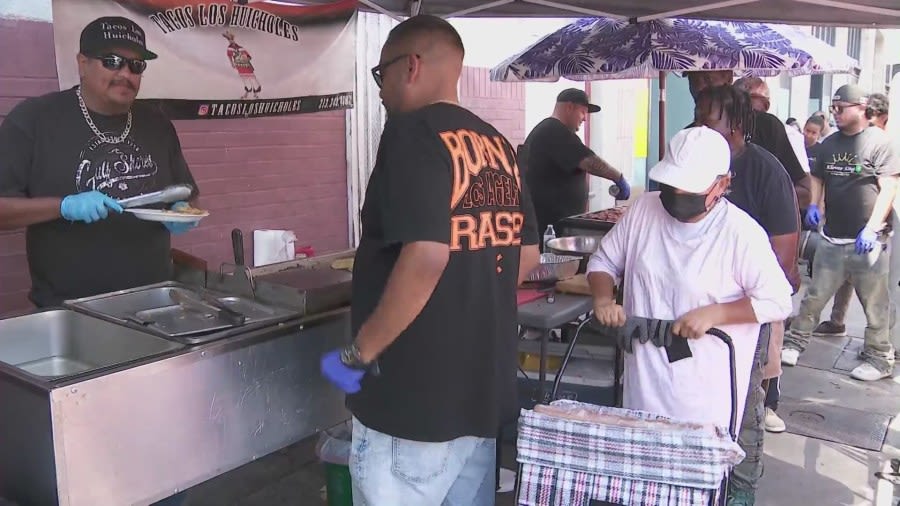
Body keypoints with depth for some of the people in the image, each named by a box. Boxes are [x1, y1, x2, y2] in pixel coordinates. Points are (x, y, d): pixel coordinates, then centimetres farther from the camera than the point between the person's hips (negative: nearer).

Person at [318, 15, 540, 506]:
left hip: (415, 397, -8)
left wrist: (359, 353, -16)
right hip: (485, 391, 8)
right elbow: (527, 256, 13)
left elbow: (425, 258, -26)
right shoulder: (498, 145, 9)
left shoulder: (413, 134, -14)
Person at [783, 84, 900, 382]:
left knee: (875, 304, 5)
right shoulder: (830, 143, 11)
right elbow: (818, 177, 23)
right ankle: (794, 343, 19)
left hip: (867, 240, -5)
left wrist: (871, 229, -18)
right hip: (832, 237, 5)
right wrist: (813, 205, 3)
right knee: (814, 296, 9)